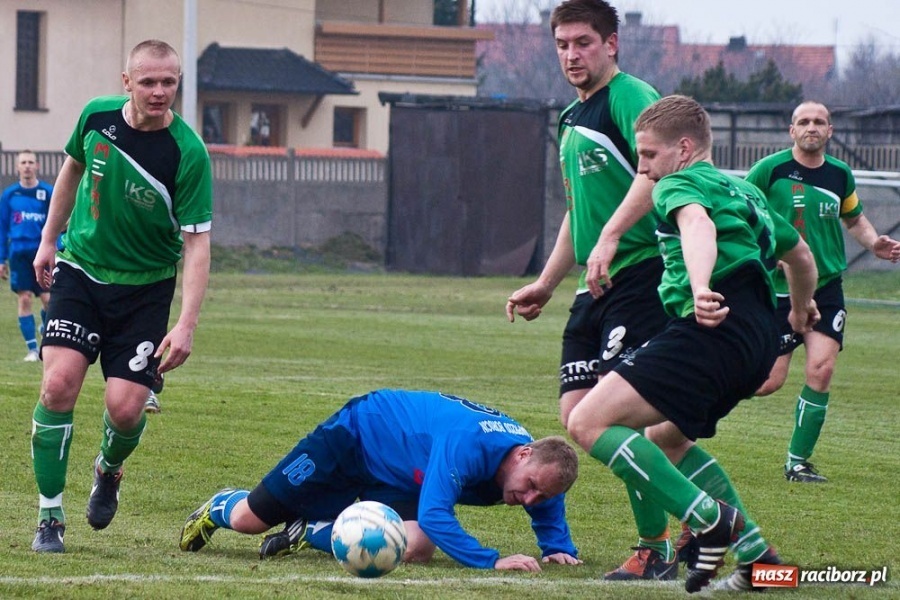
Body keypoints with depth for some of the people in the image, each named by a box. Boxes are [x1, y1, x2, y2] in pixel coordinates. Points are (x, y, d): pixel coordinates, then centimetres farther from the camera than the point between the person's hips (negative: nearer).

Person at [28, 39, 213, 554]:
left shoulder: (188, 154, -19)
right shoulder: (97, 116, -7)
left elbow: (197, 243, -19)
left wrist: (186, 326, -28)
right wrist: (48, 240, 17)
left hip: (145, 288, -2)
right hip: (80, 270, 2)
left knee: (126, 407, -12)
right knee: (59, 385, -16)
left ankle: (109, 470, 26)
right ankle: (50, 517, -4)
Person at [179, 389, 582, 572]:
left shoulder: (534, 465, -15)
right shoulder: (467, 444, -40)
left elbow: (550, 505, 8)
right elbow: (433, 514, -45)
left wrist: (559, 550, -10)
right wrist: (491, 561, -50)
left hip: (402, 479, 6)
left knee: (416, 549, -24)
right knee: (247, 520, 1)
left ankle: (312, 533, 1)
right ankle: (219, 508, 41)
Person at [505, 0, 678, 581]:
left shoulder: (630, 97, -9)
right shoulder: (574, 118, 21)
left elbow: (653, 171, -26)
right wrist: (546, 283, 31)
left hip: (642, 271, -10)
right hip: (597, 286, 10)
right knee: (577, 415, 4)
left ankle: (657, 548, -6)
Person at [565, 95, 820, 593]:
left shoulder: (680, 185, 3)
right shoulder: (745, 192, 30)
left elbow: (698, 223, -22)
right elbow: (799, 253, 46)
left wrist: (700, 287, -42)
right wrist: (801, 307, 66)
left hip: (715, 327, -10)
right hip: (760, 338, 10)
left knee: (589, 423, -17)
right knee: (667, 438, 29)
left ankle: (712, 520, -23)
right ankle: (757, 554, 20)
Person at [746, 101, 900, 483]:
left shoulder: (840, 175, 6)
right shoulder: (770, 170, -7)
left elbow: (854, 219, 23)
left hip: (826, 287, 3)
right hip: (778, 289, -3)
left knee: (822, 369, -13)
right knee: (768, 383, -7)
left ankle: (797, 462, 0)